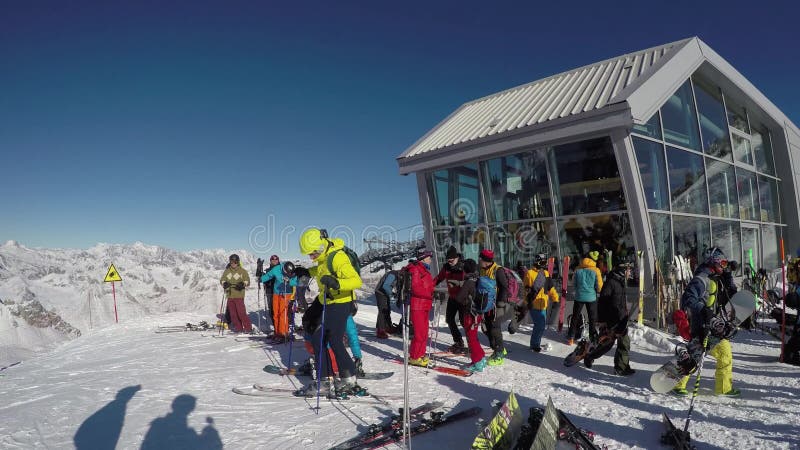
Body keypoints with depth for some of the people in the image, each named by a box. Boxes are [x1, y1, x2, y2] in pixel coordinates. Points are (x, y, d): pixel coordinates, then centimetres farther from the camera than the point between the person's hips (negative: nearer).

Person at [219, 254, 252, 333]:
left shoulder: (242, 271, 2)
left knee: (241, 312, -11)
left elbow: (247, 281, -1)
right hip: (229, 295, 4)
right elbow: (222, 279, 9)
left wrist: (243, 284, -23)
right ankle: (238, 328, 17)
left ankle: (248, 328, -2)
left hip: (239, 295, -4)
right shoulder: (227, 271, 12)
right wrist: (224, 283, -14)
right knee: (233, 313, 7)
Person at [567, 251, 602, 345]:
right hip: (591, 297, -2)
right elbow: (599, 287, -5)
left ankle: (571, 338, 16)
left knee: (575, 317, 13)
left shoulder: (578, 270, -2)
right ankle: (594, 339, 11)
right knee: (593, 319, 10)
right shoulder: (595, 270, -9)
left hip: (579, 297, 2)